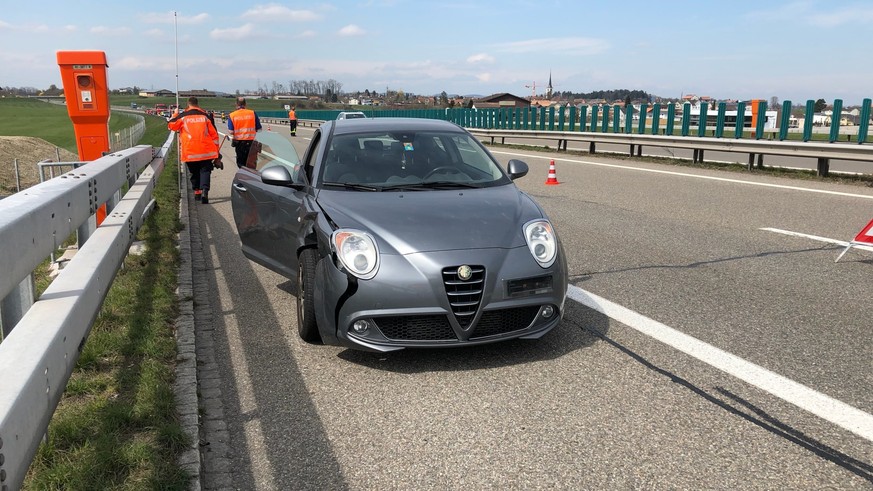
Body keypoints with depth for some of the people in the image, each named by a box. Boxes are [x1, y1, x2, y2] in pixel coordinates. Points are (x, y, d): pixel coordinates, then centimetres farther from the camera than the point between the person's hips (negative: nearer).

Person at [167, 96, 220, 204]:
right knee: (205, 171, 1)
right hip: (206, 150, -1)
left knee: (194, 172, 18)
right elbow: (214, 134, 5)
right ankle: (204, 191, -20)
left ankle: (197, 192, 21)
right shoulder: (205, 115, 4)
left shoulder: (182, 116, 2)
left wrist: (175, 114, 35)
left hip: (189, 151, 1)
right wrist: (216, 151, 12)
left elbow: (170, 125, 19)